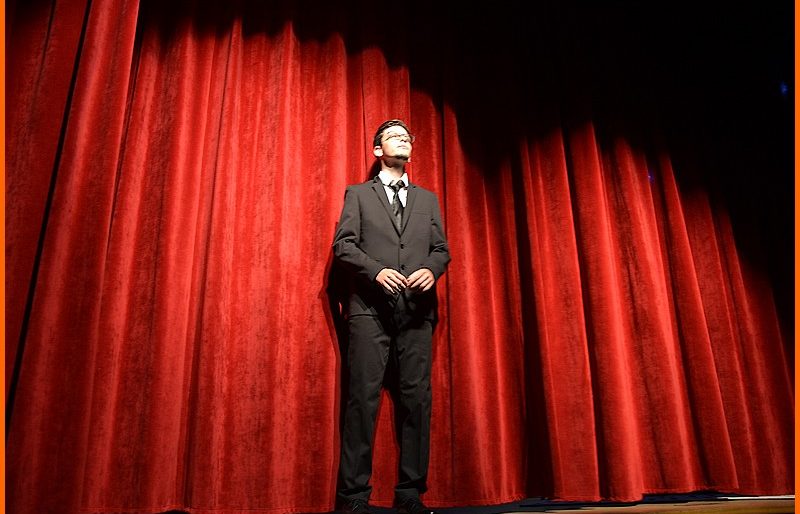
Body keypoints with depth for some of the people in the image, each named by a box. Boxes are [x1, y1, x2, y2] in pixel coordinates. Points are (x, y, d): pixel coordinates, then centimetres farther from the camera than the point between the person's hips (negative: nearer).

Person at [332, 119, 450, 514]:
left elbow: (441, 249, 16)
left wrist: (432, 270, -7)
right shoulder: (358, 194, 15)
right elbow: (343, 244, 3)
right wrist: (376, 270, -13)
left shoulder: (427, 199, 23)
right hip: (370, 308, -2)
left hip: (417, 309, 3)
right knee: (363, 399, -6)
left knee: (416, 399, 0)